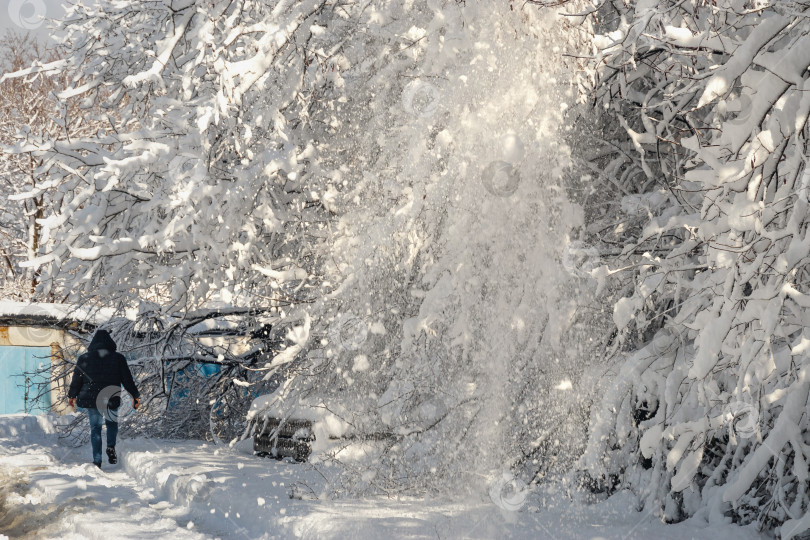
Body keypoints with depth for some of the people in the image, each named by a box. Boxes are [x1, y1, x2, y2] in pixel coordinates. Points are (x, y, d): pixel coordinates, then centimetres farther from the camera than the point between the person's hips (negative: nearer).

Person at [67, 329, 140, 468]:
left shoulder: (84, 359, 1)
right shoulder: (118, 358, -3)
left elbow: (76, 380, 8)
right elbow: (127, 380, 0)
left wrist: (72, 396, 23)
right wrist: (135, 396, 10)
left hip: (91, 399, 1)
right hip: (111, 399, -1)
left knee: (95, 428, 9)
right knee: (112, 422, 22)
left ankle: (97, 461, 4)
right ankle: (111, 447, 0)